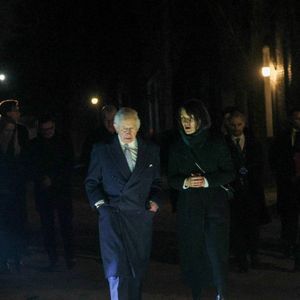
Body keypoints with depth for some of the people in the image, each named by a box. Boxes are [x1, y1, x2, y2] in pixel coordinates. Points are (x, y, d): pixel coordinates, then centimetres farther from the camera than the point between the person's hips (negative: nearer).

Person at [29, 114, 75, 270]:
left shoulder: (64, 143, 4)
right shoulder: (34, 145, 5)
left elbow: (68, 166, 2)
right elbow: (32, 169, 6)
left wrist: (52, 180, -7)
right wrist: (42, 179, -10)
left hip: (62, 189, -1)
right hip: (43, 191, 1)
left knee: (66, 223, -4)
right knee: (47, 225, 2)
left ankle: (69, 256, 3)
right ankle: (52, 258, 7)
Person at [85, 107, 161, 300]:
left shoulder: (151, 150, 11)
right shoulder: (102, 150, 5)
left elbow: (157, 182, 18)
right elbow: (92, 182, 10)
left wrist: (155, 200, 1)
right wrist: (99, 203, -5)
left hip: (141, 217, 3)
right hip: (113, 214, -3)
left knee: (138, 269, 8)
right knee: (117, 269, -13)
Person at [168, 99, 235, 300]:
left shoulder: (217, 143, 1)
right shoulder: (178, 148, 9)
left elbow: (229, 173, -1)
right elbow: (172, 179, 9)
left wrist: (207, 181, -16)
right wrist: (186, 182, -13)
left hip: (215, 206, -2)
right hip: (189, 208, 3)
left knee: (216, 251, -10)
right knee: (193, 253, 1)